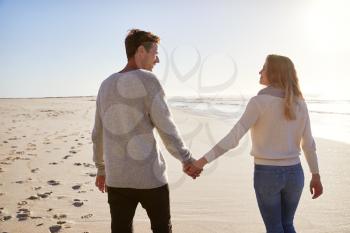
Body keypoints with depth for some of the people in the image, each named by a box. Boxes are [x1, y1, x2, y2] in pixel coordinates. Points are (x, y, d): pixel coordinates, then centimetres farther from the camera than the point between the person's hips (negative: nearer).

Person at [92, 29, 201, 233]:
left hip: (116, 177, 6)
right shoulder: (147, 80, -11)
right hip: (149, 176, -5)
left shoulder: (106, 85, 9)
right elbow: (166, 127, -12)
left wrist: (101, 168, 26)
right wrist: (187, 159, 0)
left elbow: (98, 134, 15)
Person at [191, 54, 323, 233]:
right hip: (293, 172, 5)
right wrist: (316, 176, 15)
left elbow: (233, 137, -21)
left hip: (266, 173, -4)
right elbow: (308, 143, 5)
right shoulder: (299, 103, 1)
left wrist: (204, 160, -20)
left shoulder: (259, 101, -14)